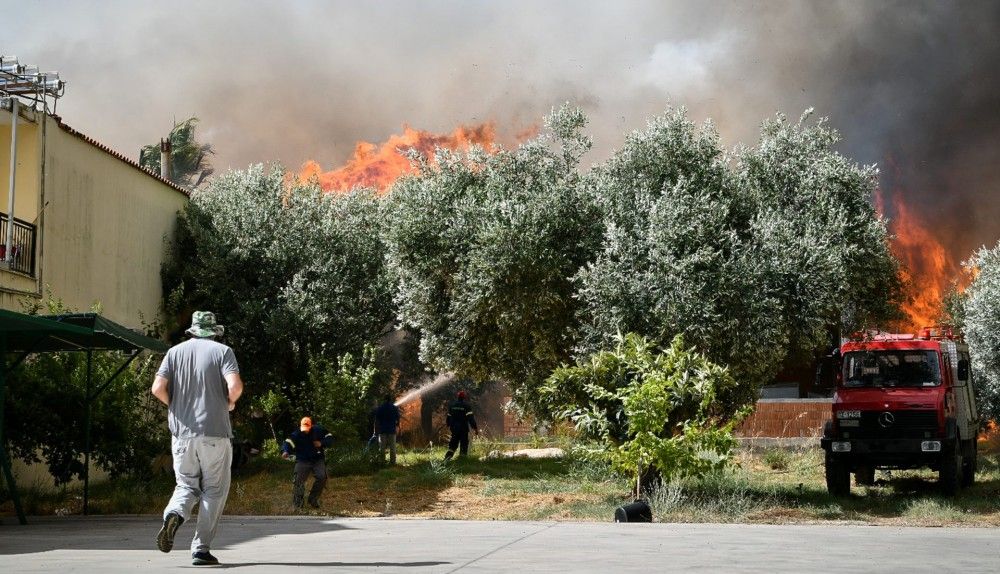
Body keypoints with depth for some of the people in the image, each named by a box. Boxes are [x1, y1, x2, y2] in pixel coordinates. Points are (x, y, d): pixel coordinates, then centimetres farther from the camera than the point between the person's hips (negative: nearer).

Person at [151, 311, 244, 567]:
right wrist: (230, 403, 6)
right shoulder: (222, 351, -1)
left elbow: (157, 389, -2)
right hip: (215, 432, -3)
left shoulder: (175, 352, 8)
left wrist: (175, 405, 16)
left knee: (186, 485, 14)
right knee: (214, 490, 7)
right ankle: (201, 549, 3)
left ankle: (174, 514, -18)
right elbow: (235, 386, -15)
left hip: (181, 431, 3)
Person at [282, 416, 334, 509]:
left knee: (321, 477, -13)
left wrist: (322, 443, -19)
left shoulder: (319, 430, -5)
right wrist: (285, 451, -53)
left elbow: (330, 439, 2)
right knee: (299, 480, -15)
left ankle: (313, 500, 6)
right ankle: (297, 504, -4)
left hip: (318, 459, 2)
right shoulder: (296, 434, -14)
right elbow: (288, 442, -30)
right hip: (303, 461, -2)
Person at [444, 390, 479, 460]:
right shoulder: (466, 406, -10)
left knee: (453, 444, 13)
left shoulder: (452, 405, 8)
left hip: (454, 428, 5)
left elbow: (448, 417, 16)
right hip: (463, 429, -5)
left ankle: (447, 457, -2)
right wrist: (475, 428, -15)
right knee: (464, 445, 2)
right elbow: (471, 418, -16)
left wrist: (449, 425, 32)